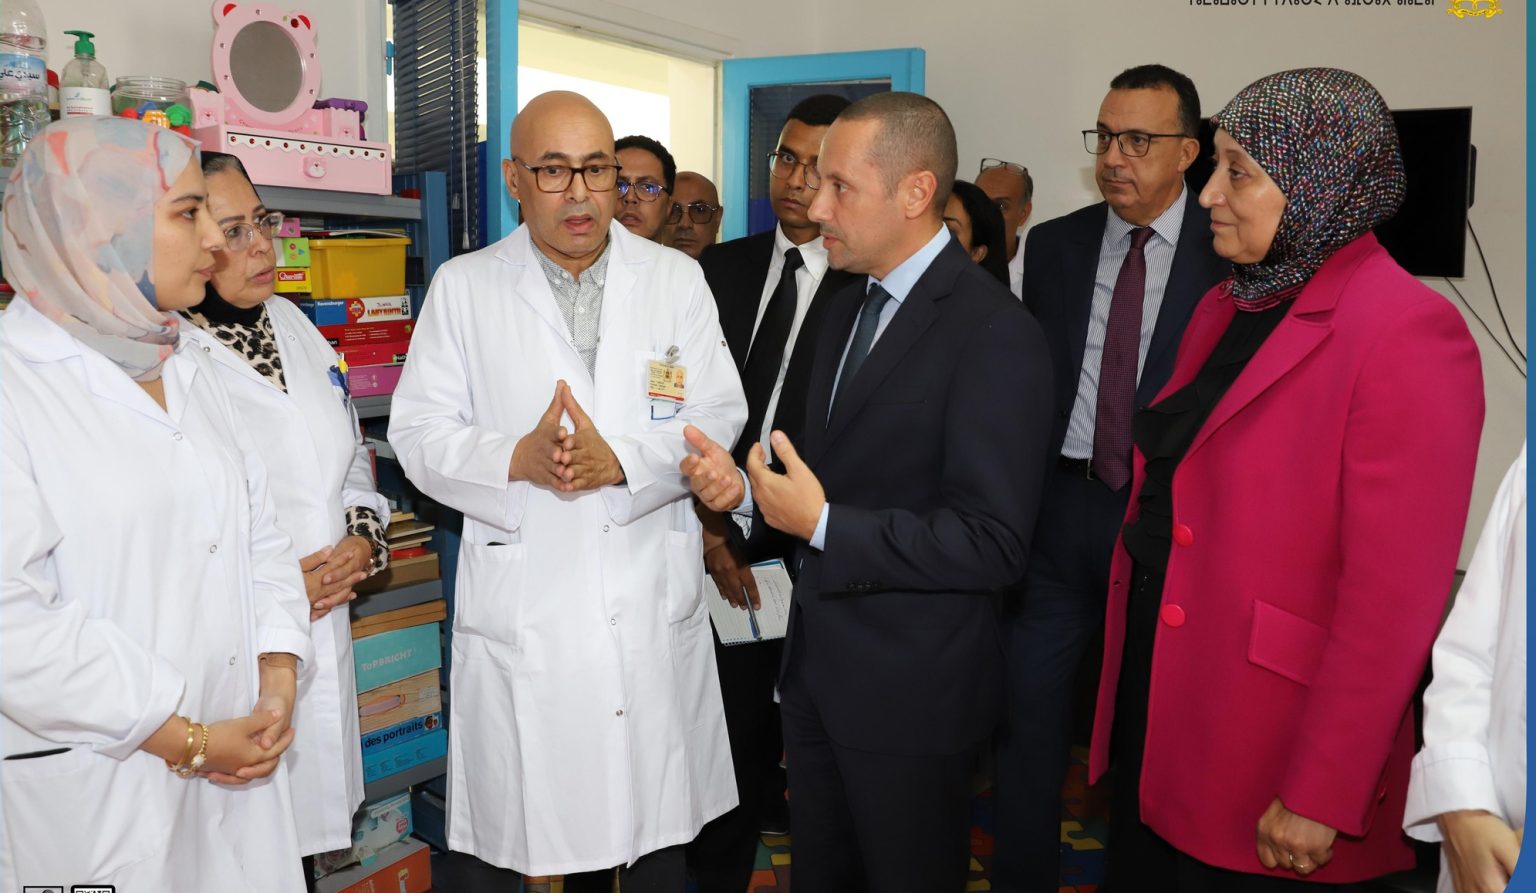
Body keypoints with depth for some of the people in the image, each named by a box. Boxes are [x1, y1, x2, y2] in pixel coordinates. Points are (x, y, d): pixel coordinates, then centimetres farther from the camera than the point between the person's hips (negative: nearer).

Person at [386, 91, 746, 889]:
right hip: (522, 605, 0)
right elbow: (420, 433, 2)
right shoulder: (462, 287, 4)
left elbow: (718, 416, 2)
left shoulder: (677, 279, 7)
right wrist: (518, 460, -17)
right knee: (548, 823, 8)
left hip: (652, 603, 1)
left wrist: (621, 460, -15)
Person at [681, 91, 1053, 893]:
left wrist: (822, 525, -24)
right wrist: (746, 491, -4)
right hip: (817, 669, 8)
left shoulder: (993, 334, -19)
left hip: (910, 691, -8)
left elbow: (993, 545, -24)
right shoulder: (848, 309, 9)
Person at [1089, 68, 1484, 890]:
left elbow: (1392, 598, -19)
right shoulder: (1225, 309, 7)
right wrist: (1123, 692, 12)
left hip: (1265, 768, -7)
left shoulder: (1407, 335, -17)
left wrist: (1320, 799, -17)